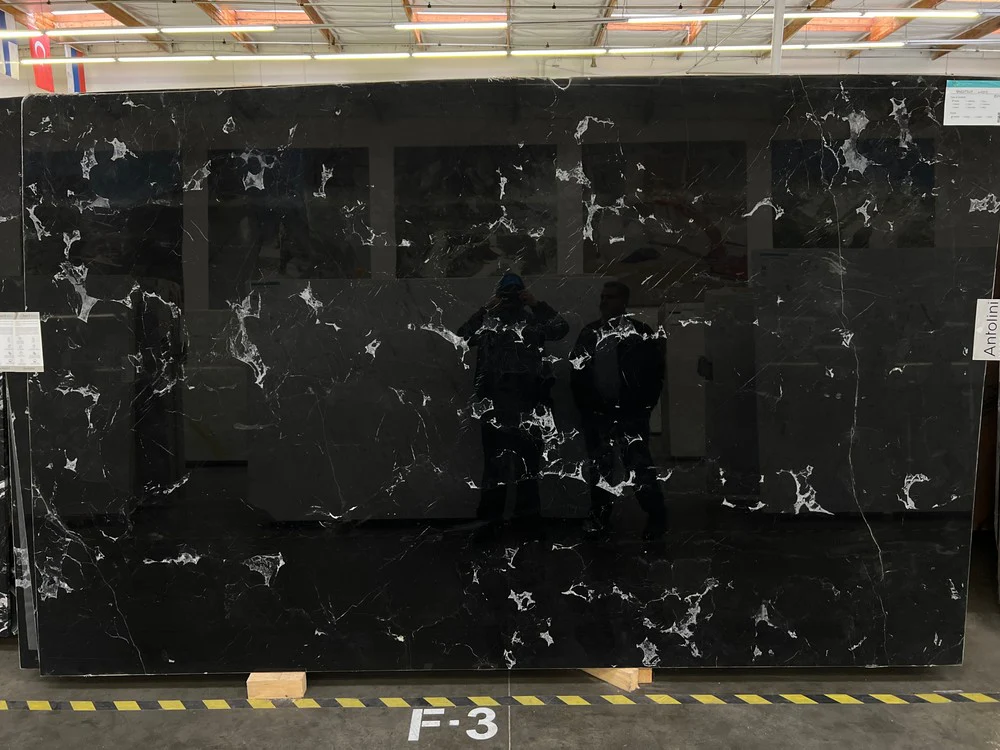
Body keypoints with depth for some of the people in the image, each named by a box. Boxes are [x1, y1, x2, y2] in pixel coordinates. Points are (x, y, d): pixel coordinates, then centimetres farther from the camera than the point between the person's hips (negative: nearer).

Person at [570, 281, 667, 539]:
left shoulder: (640, 333, -5)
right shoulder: (589, 332, 6)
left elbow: (655, 371, -5)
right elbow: (577, 370, 9)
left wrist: (643, 406, -9)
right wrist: (583, 405, 2)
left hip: (630, 413, -4)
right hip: (596, 413, 4)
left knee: (638, 466, -7)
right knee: (600, 469, 12)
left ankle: (656, 518, 8)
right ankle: (599, 521, 22)